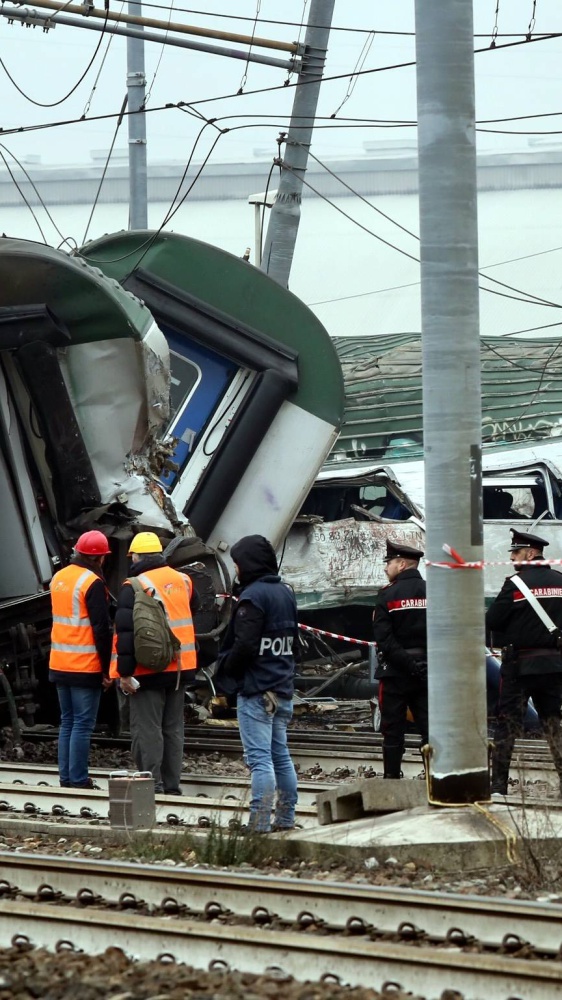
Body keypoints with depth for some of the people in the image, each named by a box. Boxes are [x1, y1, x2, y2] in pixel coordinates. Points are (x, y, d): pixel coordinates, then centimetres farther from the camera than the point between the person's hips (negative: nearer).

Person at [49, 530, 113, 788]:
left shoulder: (58, 578, 11)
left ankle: (66, 778, 14)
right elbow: (101, 629, -16)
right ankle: (78, 781, -6)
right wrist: (106, 669, -11)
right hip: (85, 667, -8)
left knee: (67, 722, 13)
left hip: (59, 665, 8)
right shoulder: (92, 583, -14)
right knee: (83, 725, -5)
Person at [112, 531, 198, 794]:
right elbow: (192, 616, 21)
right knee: (173, 728, 13)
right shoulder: (183, 581, 6)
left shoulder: (134, 587, -13)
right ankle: (172, 785, 16)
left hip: (148, 670, -6)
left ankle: (151, 783, -5)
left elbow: (126, 632, -16)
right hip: (180, 667, 6)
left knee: (147, 728, -1)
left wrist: (125, 672, -14)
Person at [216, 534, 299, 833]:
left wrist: (225, 674, -6)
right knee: (281, 755, 15)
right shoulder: (286, 593, 12)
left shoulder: (253, 596, -15)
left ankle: (259, 822, -12)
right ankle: (285, 817, 18)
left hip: (255, 688, -9)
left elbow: (244, 645, -20)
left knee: (259, 757, -9)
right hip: (283, 687, 9)